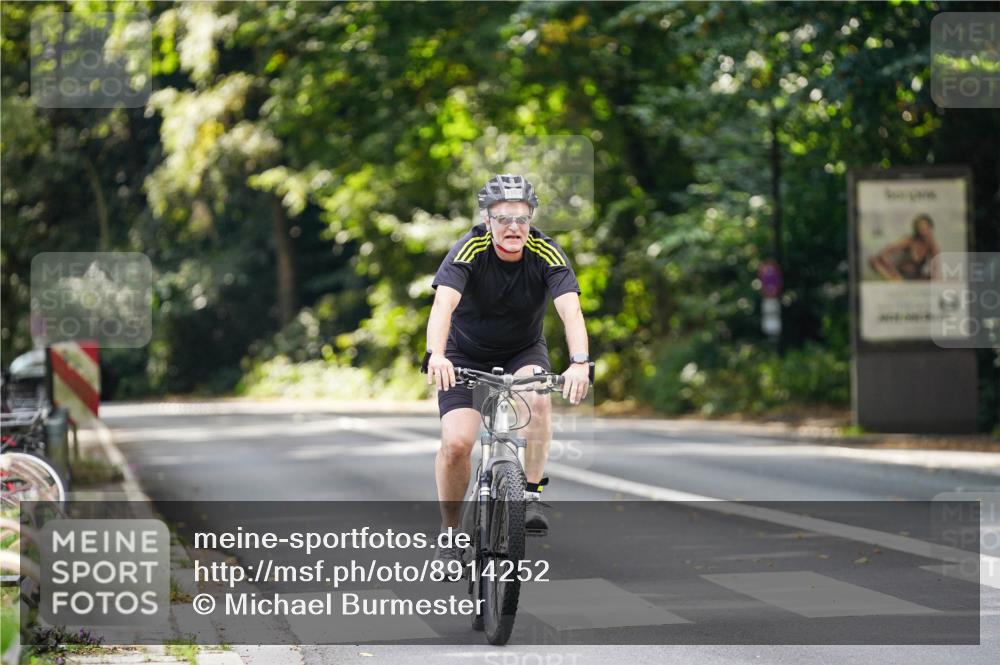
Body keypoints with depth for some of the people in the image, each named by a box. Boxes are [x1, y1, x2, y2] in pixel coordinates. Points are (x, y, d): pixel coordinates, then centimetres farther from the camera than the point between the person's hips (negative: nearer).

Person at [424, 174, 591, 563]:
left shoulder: (546, 253, -22)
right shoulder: (470, 250, -25)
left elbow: (570, 310, -35)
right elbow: (444, 303, -41)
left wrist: (580, 363, -53)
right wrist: (436, 356, -59)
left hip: (523, 351, 1)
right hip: (466, 354, -1)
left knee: (538, 399, -33)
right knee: (456, 442, -18)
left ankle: (531, 495, -17)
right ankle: (449, 533, 4)